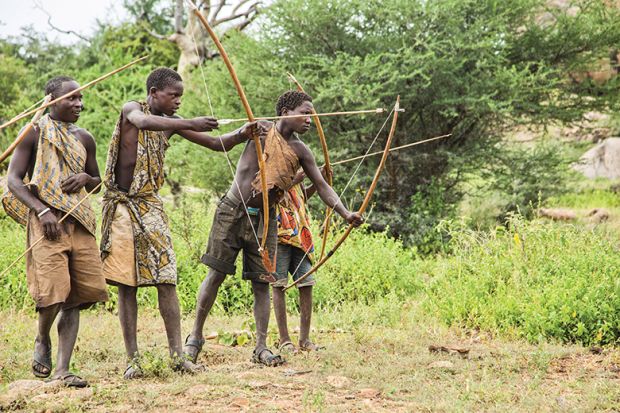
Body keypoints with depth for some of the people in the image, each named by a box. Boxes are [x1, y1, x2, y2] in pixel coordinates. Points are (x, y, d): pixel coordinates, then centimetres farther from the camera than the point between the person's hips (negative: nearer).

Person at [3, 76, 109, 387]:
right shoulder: (35, 133, 1)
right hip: (47, 220, -5)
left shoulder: (84, 139, 16)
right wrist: (42, 210, -17)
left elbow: (97, 183, 27)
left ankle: (62, 370, 0)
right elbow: (14, 180, -4)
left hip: (80, 222, 5)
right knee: (53, 292, -15)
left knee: (77, 296, -1)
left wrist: (86, 178, 1)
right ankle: (42, 340, 17)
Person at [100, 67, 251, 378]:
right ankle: (132, 359, 2)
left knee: (166, 279, -7)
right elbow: (144, 122, -31)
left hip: (150, 206, 4)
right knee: (126, 284, -1)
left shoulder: (172, 124, 9)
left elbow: (217, 144, 8)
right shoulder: (131, 110, -5)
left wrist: (242, 134, -11)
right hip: (121, 206, -4)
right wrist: (189, 124, -39)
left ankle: (177, 353, -7)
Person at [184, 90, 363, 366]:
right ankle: (195, 336, 12)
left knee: (261, 283, 1)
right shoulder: (261, 129, -5)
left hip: (264, 220, 3)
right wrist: (248, 131, -31)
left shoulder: (300, 151, 3)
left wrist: (345, 214, -9)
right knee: (215, 275, 1)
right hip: (233, 211, -3)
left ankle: (261, 347, 6)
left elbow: (321, 185, 2)